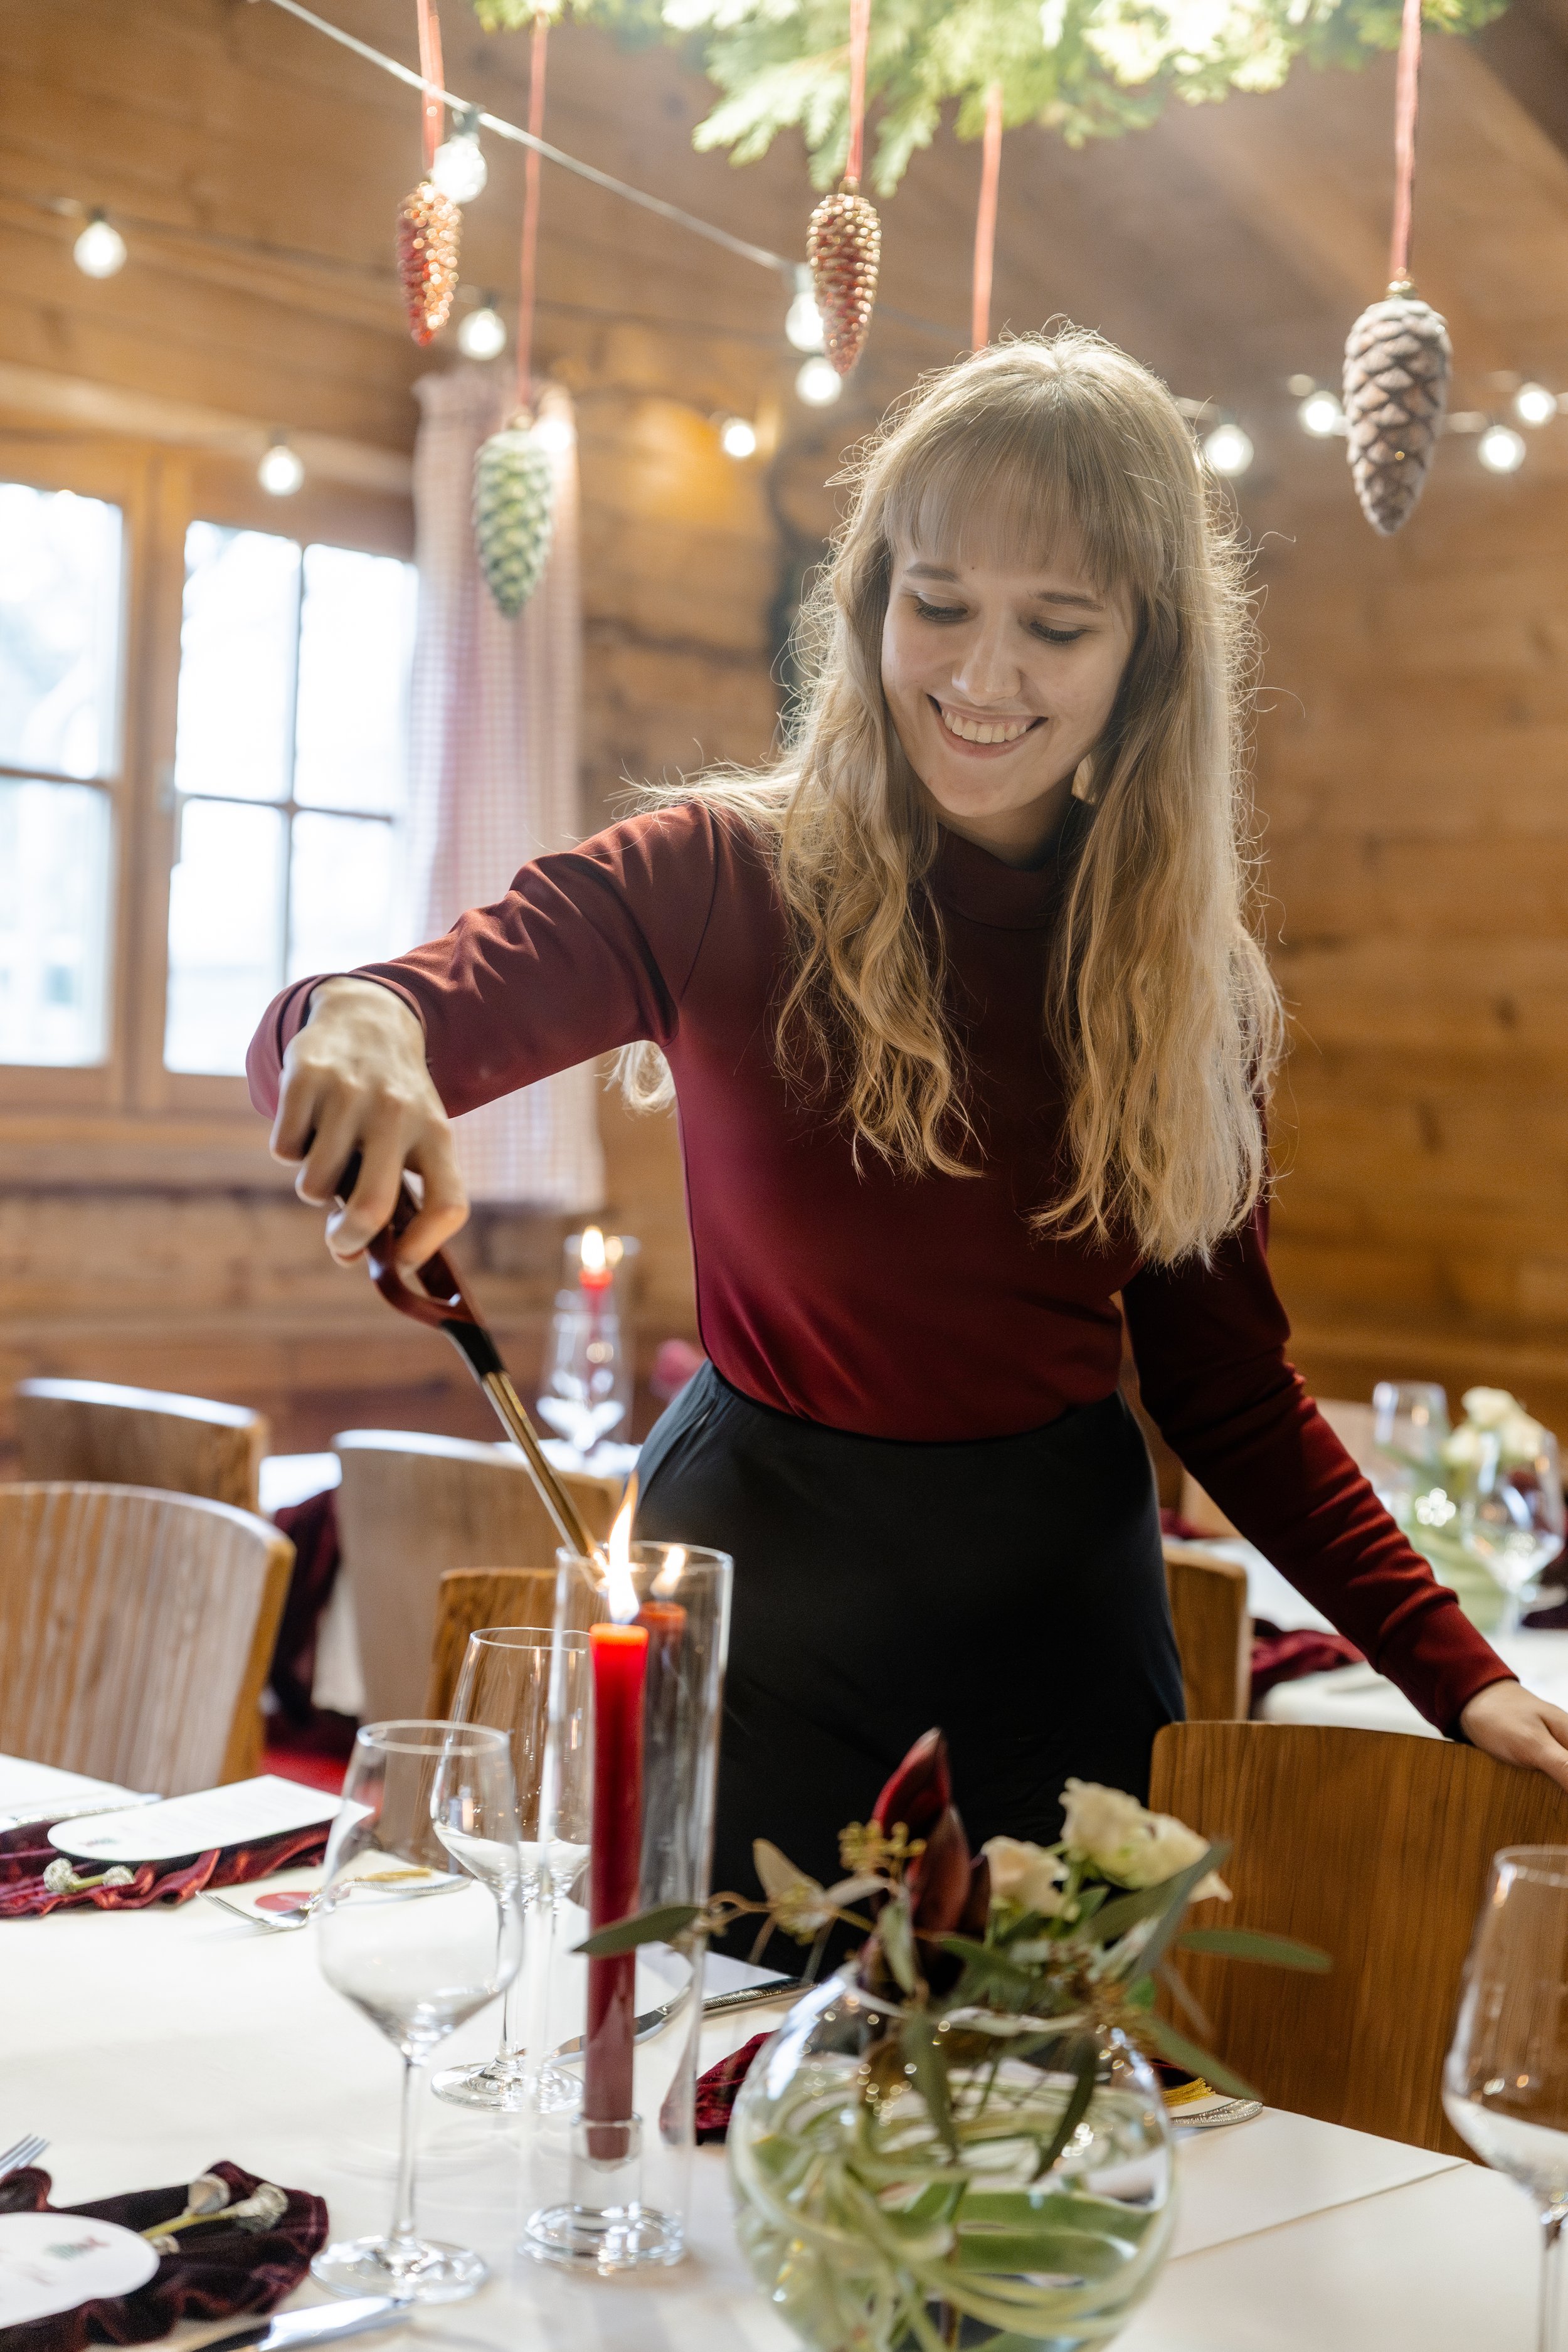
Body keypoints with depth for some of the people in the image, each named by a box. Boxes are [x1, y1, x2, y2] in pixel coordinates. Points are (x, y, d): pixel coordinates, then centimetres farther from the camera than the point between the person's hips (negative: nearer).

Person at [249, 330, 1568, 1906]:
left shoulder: (1188, 972, -1)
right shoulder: (724, 877, -11)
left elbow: (1227, 1383, 3)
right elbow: (318, 1053, -21)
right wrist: (356, 1024, -46)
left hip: (1060, 1609, 3)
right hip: (759, 1599, -2)